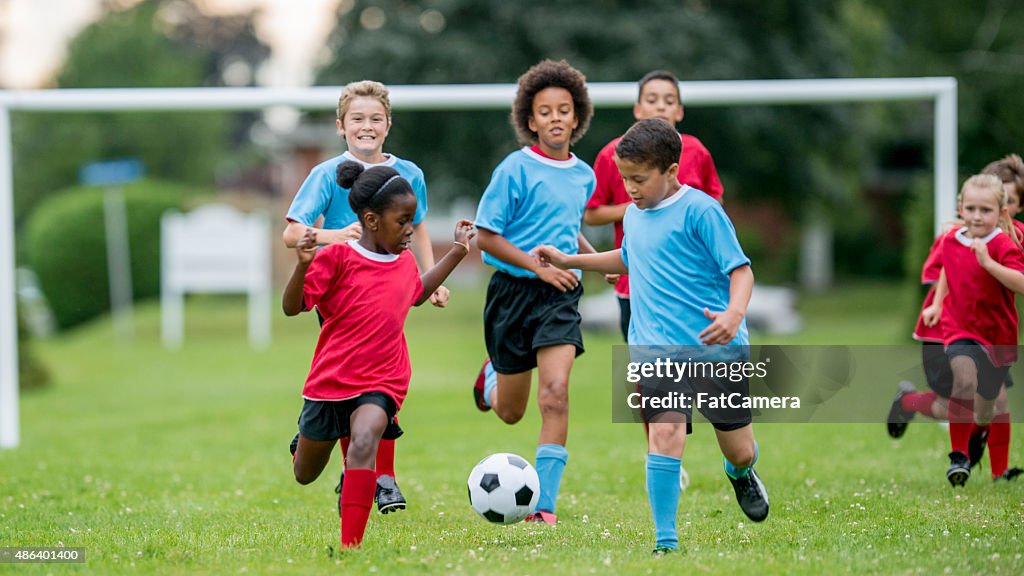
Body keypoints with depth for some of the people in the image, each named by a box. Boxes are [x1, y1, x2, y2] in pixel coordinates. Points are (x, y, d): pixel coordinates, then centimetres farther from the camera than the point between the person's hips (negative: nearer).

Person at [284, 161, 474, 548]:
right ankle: (307, 438, 54)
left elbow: (418, 294, 32)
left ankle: (351, 545, -33)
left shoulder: (404, 263, 7)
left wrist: (457, 252, 27)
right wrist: (303, 265, -32)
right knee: (305, 476, 15)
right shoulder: (337, 258, -11)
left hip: (382, 383, 2)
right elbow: (292, 308, -14)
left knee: (364, 440, -31)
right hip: (329, 381, -2)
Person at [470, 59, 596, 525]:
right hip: (514, 292, -2)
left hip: (560, 295, 2)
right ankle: (493, 376, 51)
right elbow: (486, 237, -9)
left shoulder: (583, 176, 8)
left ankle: (545, 505, -14)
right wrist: (538, 266, -17)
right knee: (510, 413, 11)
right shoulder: (515, 169, -9)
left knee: (555, 395, -19)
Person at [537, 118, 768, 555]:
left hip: (716, 347, -3)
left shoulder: (701, 211, -11)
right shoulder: (633, 215, 10)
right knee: (665, 433, -19)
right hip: (655, 349, 4)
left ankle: (740, 474, 48)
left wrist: (734, 313, -32)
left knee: (740, 451, 9)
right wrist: (571, 261, 30)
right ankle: (666, 542, -14)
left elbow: (740, 269, -13)